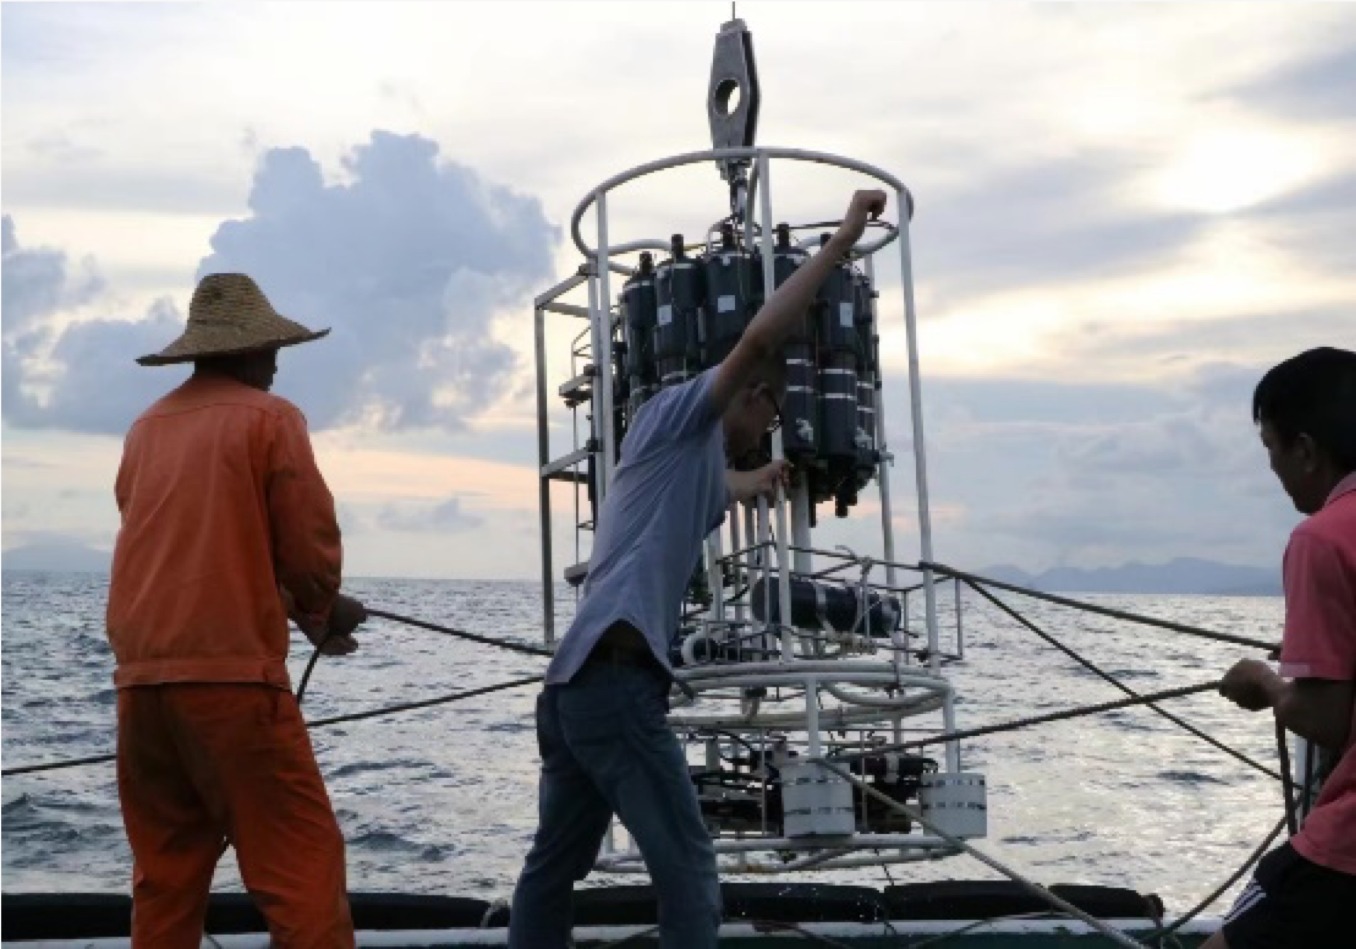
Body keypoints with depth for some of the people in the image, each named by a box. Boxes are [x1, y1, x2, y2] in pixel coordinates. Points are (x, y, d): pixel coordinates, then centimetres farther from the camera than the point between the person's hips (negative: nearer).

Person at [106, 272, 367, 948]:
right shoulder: (268, 417, -2)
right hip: (232, 673, -6)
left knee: (164, 870, 14)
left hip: (141, 677, 7)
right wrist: (316, 615, 17)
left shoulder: (148, 428, 15)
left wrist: (296, 610, 24)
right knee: (302, 862, -3)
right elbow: (311, 548, -5)